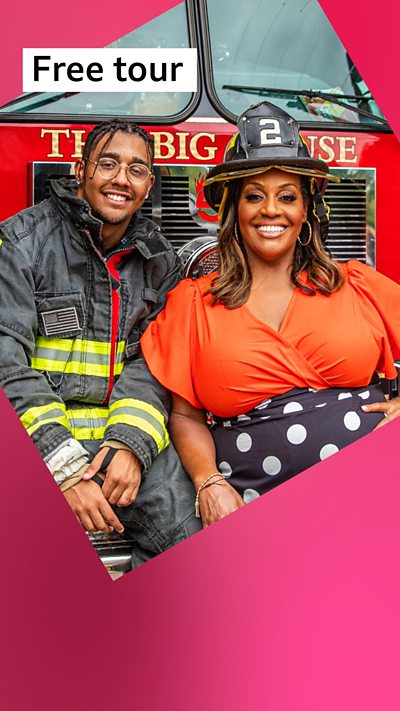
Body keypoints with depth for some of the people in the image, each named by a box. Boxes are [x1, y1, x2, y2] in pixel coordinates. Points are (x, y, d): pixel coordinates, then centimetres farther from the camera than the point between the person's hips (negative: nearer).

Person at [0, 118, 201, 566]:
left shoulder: (159, 260, 9)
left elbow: (151, 363, 2)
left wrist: (131, 441, -18)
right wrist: (65, 468, -22)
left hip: (122, 430, 4)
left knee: (183, 525, -13)